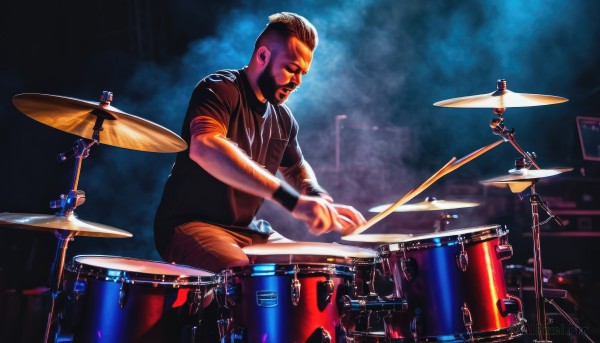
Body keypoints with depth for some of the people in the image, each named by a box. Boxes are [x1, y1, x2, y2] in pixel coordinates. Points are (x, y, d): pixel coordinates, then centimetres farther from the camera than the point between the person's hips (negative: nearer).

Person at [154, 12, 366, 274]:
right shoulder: (220, 90, -14)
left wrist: (323, 203, 2)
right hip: (190, 225, -8)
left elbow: (298, 169, 27)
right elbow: (204, 147, -35)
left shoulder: (283, 118, 10)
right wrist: (291, 199, -42)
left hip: (248, 230, 8)